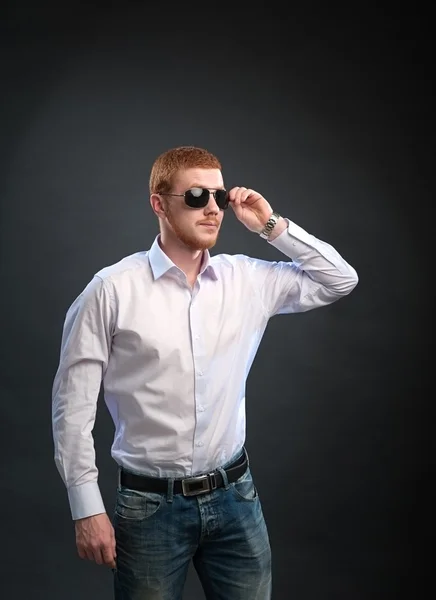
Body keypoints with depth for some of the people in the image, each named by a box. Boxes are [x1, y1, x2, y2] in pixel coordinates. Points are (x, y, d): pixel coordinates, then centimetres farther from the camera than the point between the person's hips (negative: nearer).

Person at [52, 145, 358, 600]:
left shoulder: (248, 279, 2)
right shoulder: (112, 290, -10)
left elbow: (340, 281, 11)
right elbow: (73, 402, -7)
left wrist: (272, 226, 0)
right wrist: (87, 509, -8)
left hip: (235, 495, 4)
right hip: (149, 504, -3)